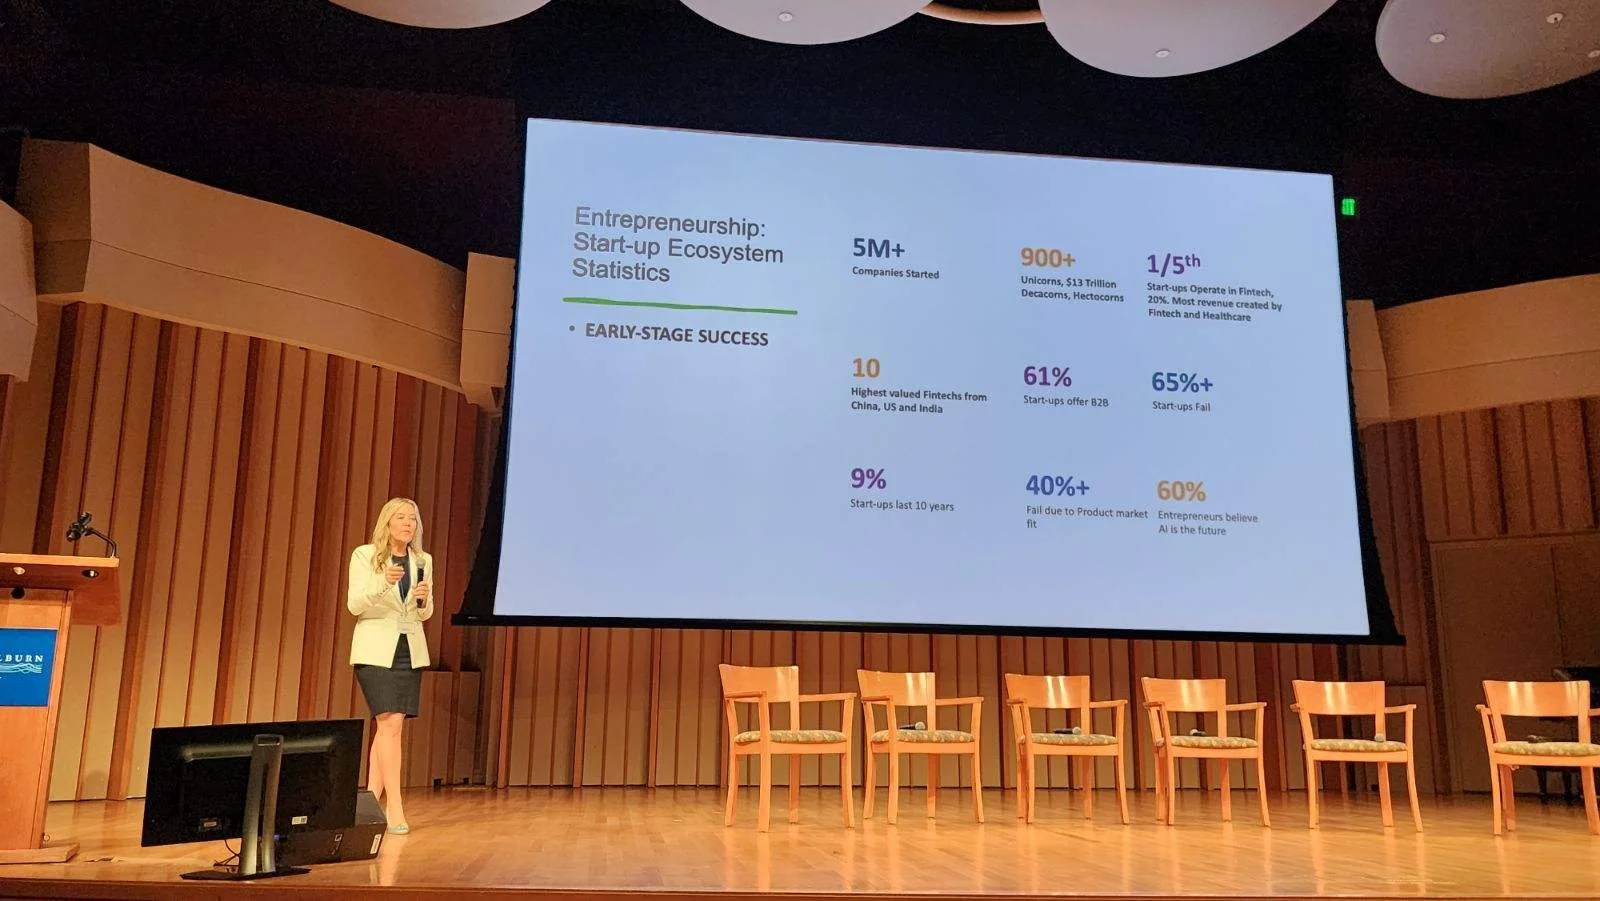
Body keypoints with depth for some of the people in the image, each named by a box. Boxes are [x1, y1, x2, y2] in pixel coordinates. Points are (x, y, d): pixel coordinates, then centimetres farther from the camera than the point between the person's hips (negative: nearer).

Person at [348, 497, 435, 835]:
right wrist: (383, 582, -25)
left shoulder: (423, 560, 9)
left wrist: (424, 598, -10)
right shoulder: (365, 555, -2)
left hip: (411, 650, 4)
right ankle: (394, 808, -10)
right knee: (391, 724, -13)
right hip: (376, 649, -4)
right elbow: (354, 604, -9)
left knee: (386, 727, 7)